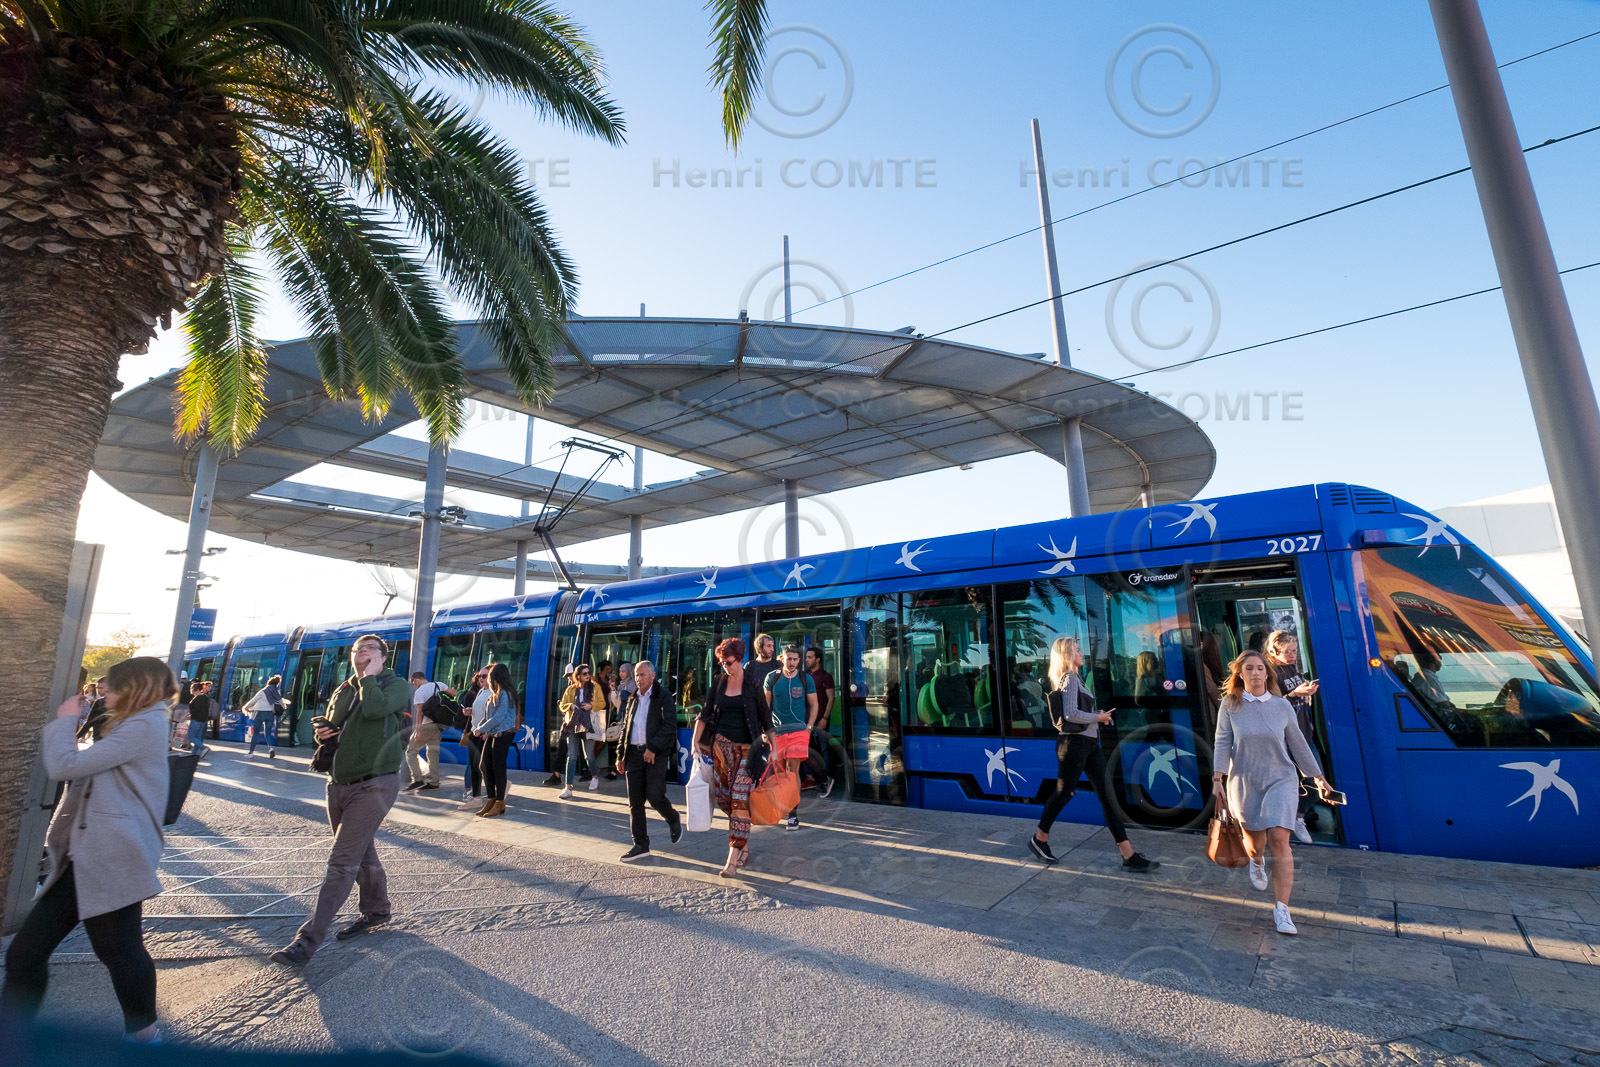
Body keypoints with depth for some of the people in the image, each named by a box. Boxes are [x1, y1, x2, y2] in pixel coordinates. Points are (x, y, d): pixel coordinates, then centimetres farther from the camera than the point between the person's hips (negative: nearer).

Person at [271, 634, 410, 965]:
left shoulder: (397, 685, -7)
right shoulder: (343, 690, 13)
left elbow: (375, 708, -27)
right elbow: (329, 724, 22)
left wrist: (369, 675, -12)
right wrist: (322, 731, -1)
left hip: (374, 785, -7)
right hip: (339, 784, 8)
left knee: (341, 861, -8)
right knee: (362, 853, 20)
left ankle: (308, 940, -2)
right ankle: (376, 911, 37)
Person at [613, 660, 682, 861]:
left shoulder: (663, 696, -4)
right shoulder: (632, 699, 14)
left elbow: (670, 725, -13)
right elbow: (625, 728, 19)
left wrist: (652, 748, -18)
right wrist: (620, 756, 13)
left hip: (656, 754, -6)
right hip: (635, 753, 6)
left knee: (654, 796, -11)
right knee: (635, 801, 5)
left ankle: (673, 820, 21)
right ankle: (640, 845, 16)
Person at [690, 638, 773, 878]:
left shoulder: (752, 683, -6)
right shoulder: (719, 682, 5)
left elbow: (765, 716, -1)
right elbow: (706, 713, 10)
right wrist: (696, 740, 2)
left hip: (746, 747, -4)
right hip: (721, 744, 4)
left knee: (740, 799, -10)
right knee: (722, 796, 7)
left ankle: (733, 861, -8)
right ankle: (744, 846, 28)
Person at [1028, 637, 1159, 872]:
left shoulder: (1074, 678, 16)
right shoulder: (1069, 679, -13)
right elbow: (1071, 714, -22)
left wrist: (1099, 716, 7)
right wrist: (1098, 717, -10)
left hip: (1089, 743, 9)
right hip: (1074, 743, -9)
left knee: (1107, 797, 5)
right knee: (1063, 794, 4)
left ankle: (1129, 856, 6)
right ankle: (1039, 839, 22)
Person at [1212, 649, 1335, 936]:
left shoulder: (1282, 706, -1)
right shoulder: (1230, 705, -5)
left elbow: (1298, 744, 9)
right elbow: (1222, 743, -6)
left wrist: (1318, 777, 14)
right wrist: (1218, 779, -13)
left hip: (1280, 780, 0)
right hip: (1244, 783, 0)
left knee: (1279, 839, -14)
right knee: (1255, 843, 11)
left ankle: (1281, 909, -4)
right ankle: (1257, 862, 50)